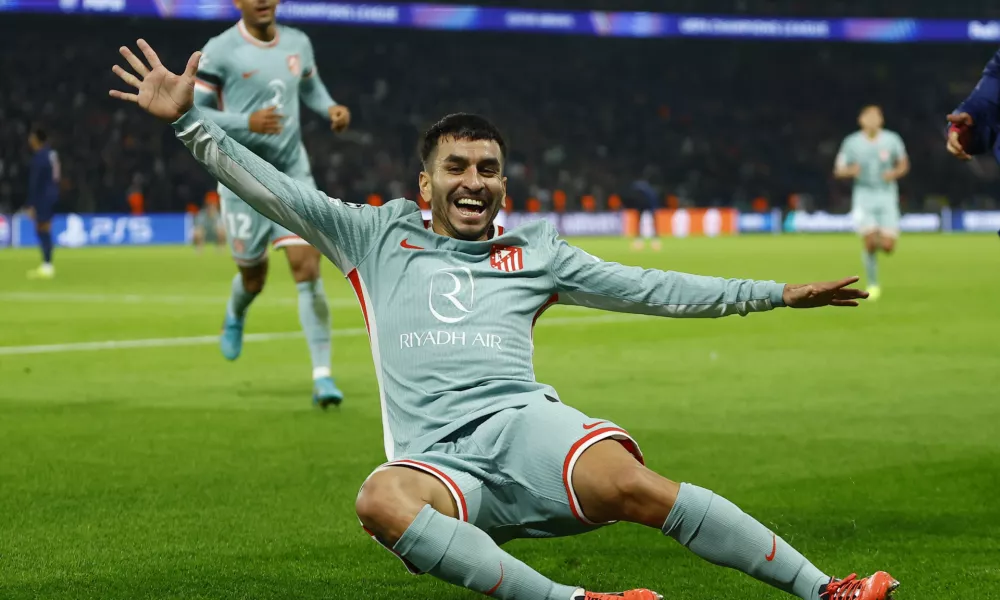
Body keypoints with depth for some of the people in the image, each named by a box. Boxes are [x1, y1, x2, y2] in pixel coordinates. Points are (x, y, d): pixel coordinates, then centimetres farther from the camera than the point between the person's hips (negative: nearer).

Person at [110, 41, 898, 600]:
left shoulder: (534, 254, 21)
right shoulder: (378, 238, 20)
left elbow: (653, 289, 21)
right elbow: (272, 191, 16)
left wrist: (777, 294, 19)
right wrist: (187, 120, 8)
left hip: (522, 421, 0)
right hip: (439, 464, 0)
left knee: (629, 482, -33)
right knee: (381, 499, -38)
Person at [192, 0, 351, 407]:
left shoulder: (298, 44, 4)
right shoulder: (220, 51, -11)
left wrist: (331, 109, 2)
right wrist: (246, 122, -24)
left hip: (293, 174, 3)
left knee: (307, 266, -12)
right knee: (254, 277, 11)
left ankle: (322, 374, -10)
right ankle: (235, 316, 50)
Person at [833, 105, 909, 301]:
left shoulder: (892, 140, -2)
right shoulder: (852, 142, -4)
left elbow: (904, 164, 12)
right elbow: (838, 170, 4)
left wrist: (895, 173, -10)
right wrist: (850, 171, -19)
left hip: (887, 196, 1)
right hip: (864, 197, -1)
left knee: (888, 247, -7)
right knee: (870, 244, -15)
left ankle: (881, 241, 31)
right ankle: (873, 285, 4)